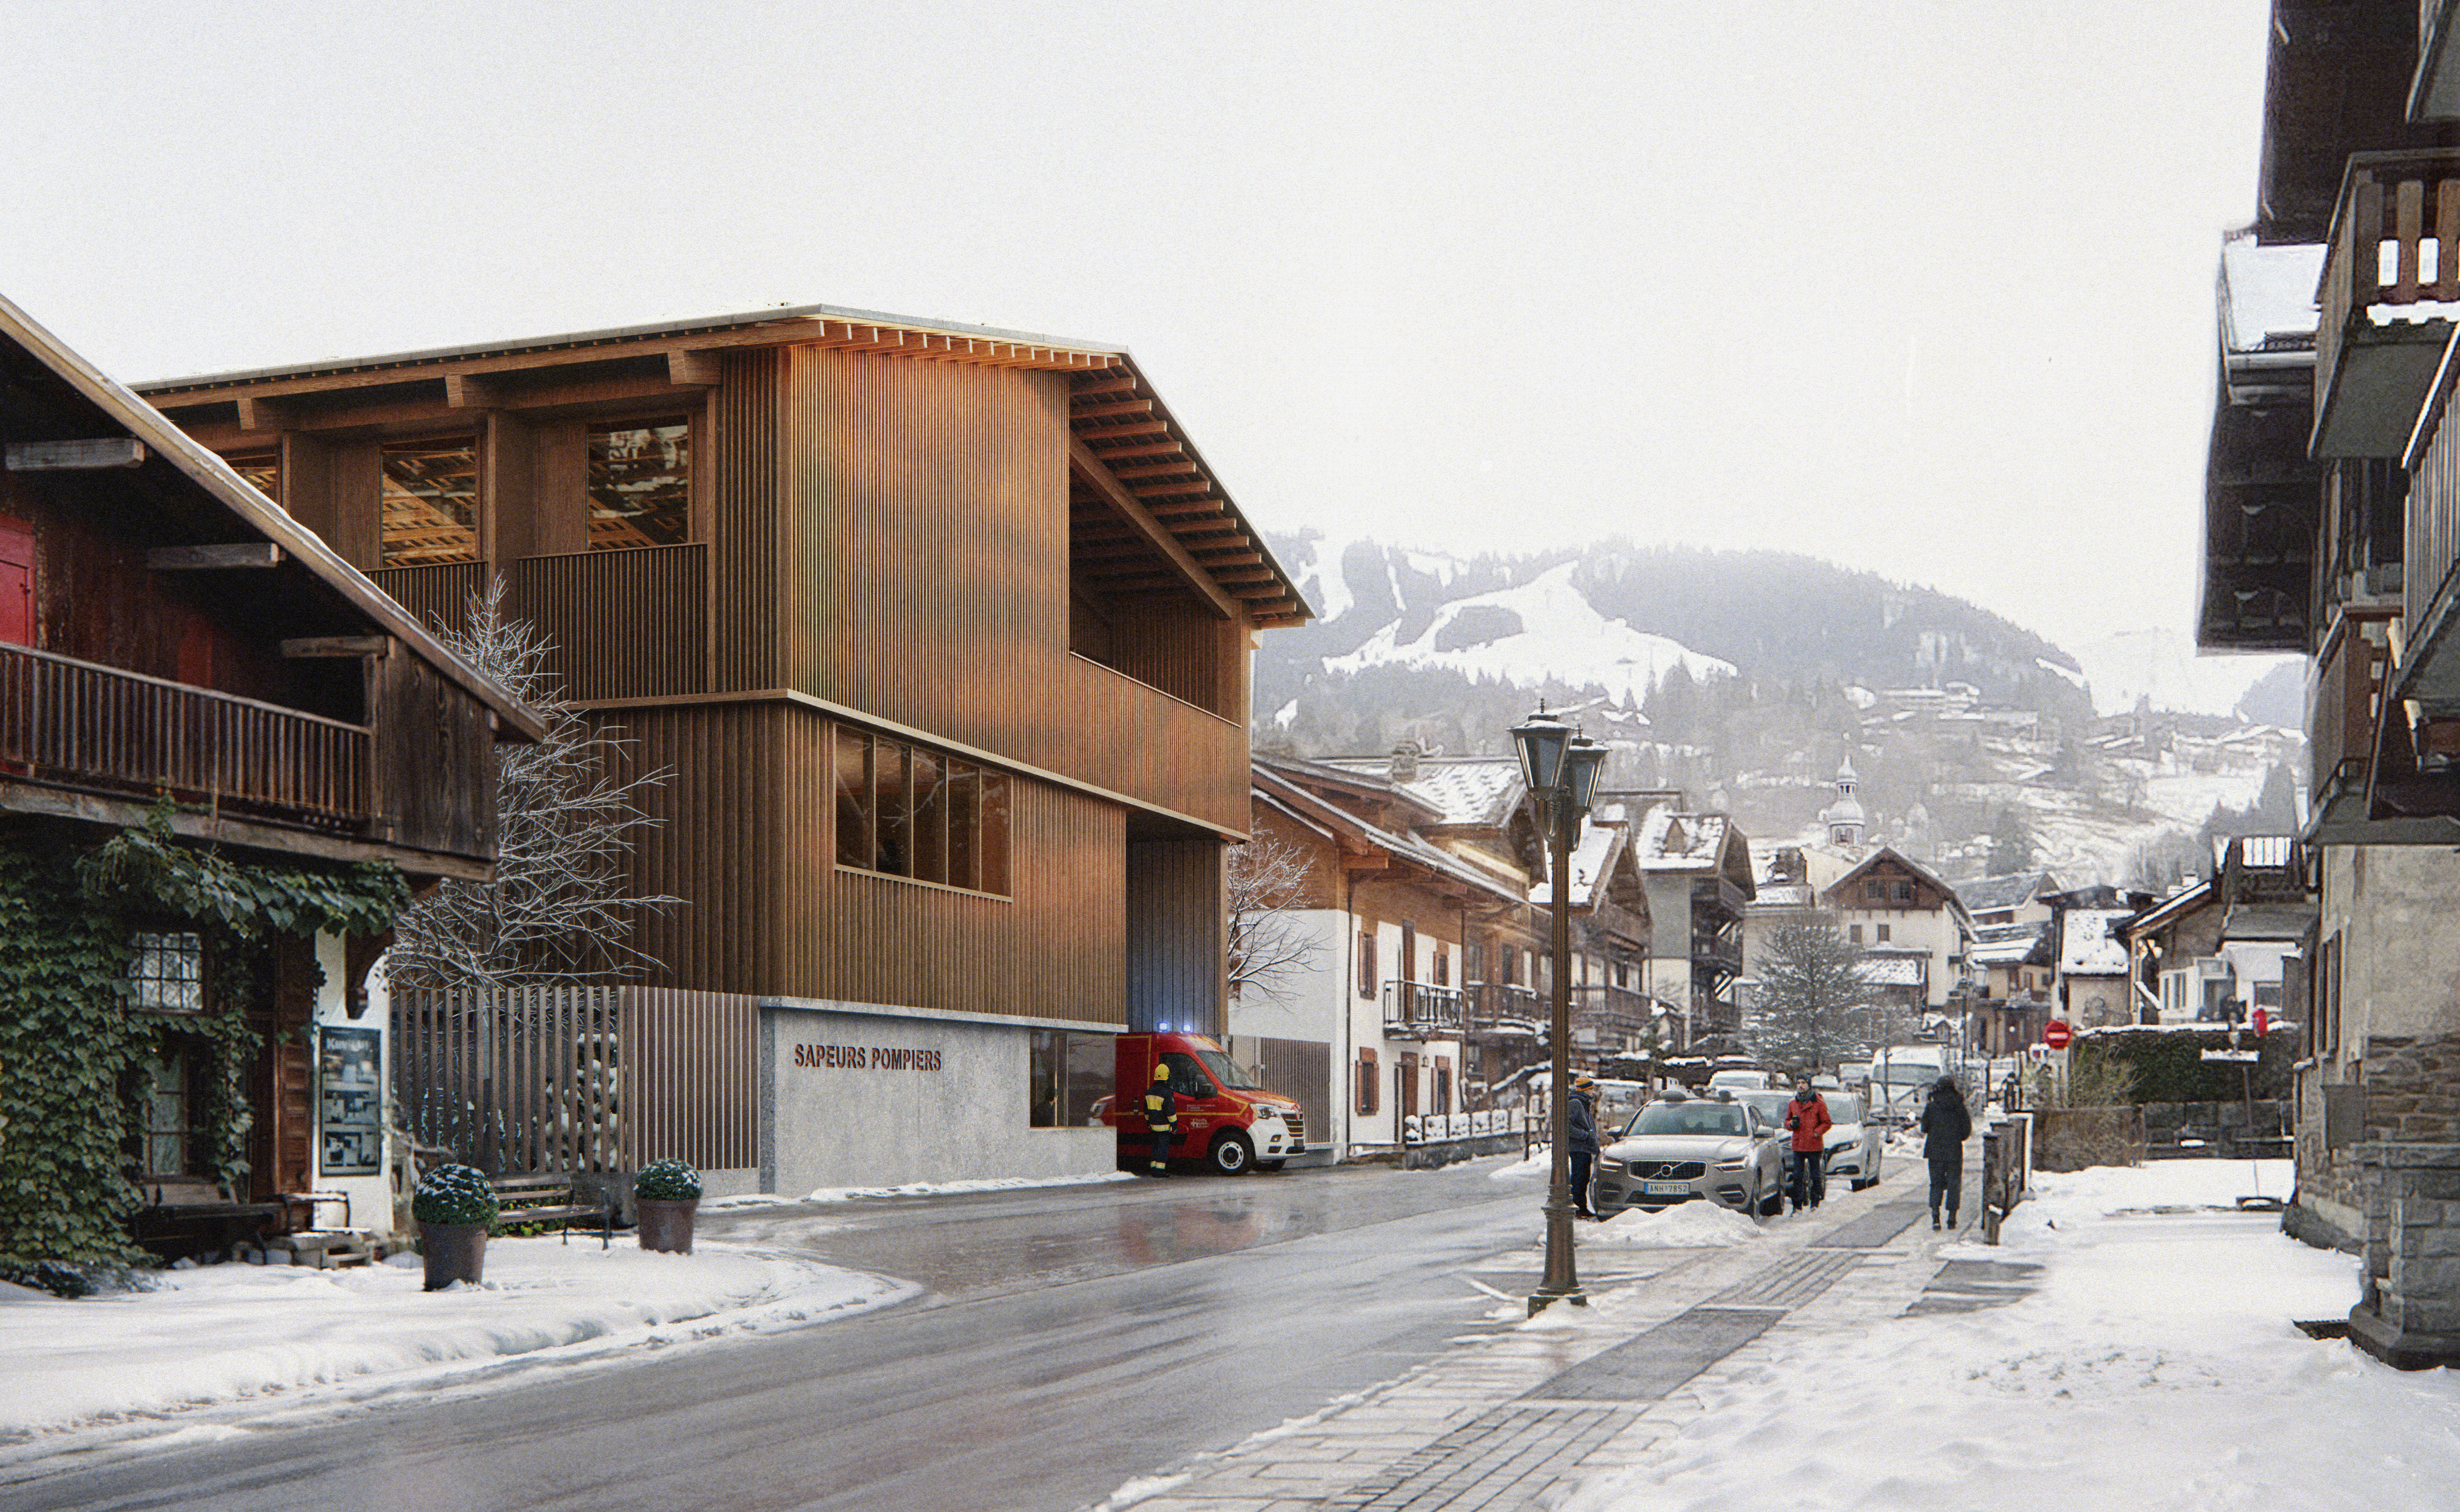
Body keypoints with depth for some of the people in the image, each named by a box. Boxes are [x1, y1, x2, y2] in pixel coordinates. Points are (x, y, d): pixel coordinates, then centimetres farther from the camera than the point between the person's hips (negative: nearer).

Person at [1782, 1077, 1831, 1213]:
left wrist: (1816, 1133, -13)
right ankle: (1798, 1206, 4)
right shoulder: (1792, 1104, 12)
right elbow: (1787, 1122, 19)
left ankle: (1815, 1204, 12)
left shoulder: (1819, 1103, -1)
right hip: (1798, 1146, 3)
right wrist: (1791, 1124, -4)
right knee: (1798, 1177, 0)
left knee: (1816, 1176, 2)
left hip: (1814, 1146, -3)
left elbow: (1827, 1123, 1)